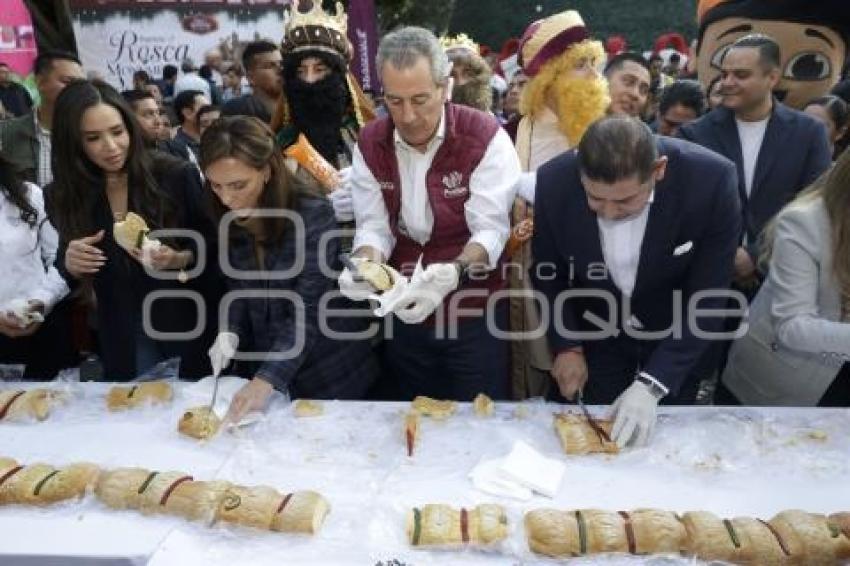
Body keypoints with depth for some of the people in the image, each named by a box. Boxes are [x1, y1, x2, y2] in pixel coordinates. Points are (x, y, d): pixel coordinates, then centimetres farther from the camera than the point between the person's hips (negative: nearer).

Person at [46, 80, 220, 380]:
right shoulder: (64, 195, -4)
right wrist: (70, 265, -15)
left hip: (187, 324, -2)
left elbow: (212, 247, -5)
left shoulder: (177, 176, -13)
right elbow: (72, 275, 7)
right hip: (122, 337, 2)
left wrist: (178, 260, -24)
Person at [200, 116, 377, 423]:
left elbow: (307, 312, -27)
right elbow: (238, 286, 5)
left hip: (329, 370, -5)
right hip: (261, 362, 5)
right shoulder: (229, 220, -5)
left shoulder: (314, 215, -23)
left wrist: (266, 380, -35)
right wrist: (230, 332, -15)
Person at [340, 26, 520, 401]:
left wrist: (452, 274, -38)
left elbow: (490, 230, -19)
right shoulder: (370, 144, -1)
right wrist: (363, 265, -25)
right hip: (404, 313, 4)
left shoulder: (486, 138, -14)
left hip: (473, 313, -3)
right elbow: (373, 226, -3)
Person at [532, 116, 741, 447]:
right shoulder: (554, 182, -24)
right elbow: (548, 271, -6)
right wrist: (566, 345, -11)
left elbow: (706, 297, -24)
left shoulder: (711, 180, -29)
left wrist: (651, 384, -30)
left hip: (676, 337, 0)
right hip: (597, 332, 1)